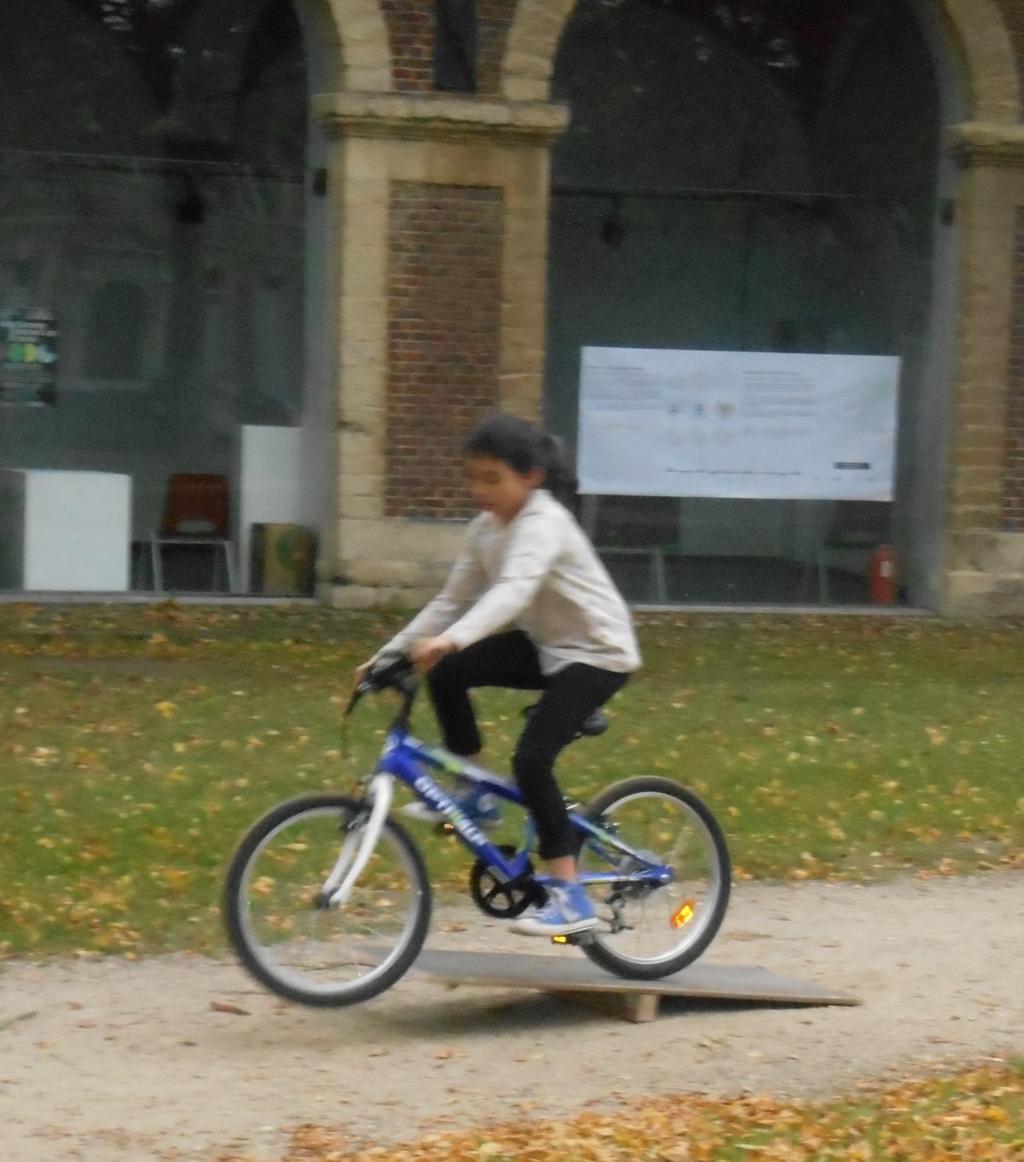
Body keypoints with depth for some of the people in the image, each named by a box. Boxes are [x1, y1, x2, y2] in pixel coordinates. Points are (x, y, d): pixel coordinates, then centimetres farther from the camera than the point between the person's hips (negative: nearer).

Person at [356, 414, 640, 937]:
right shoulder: (486, 528, 1)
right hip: (545, 644, 8)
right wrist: (390, 653, -5)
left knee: (531, 758, -22)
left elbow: (513, 591, -41)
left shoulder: (543, 523, -24)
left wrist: (450, 640, -56)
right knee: (445, 673, -14)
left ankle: (570, 897, -14)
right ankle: (472, 791, 4)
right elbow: (452, 600, 4)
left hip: (597, 653, -8)